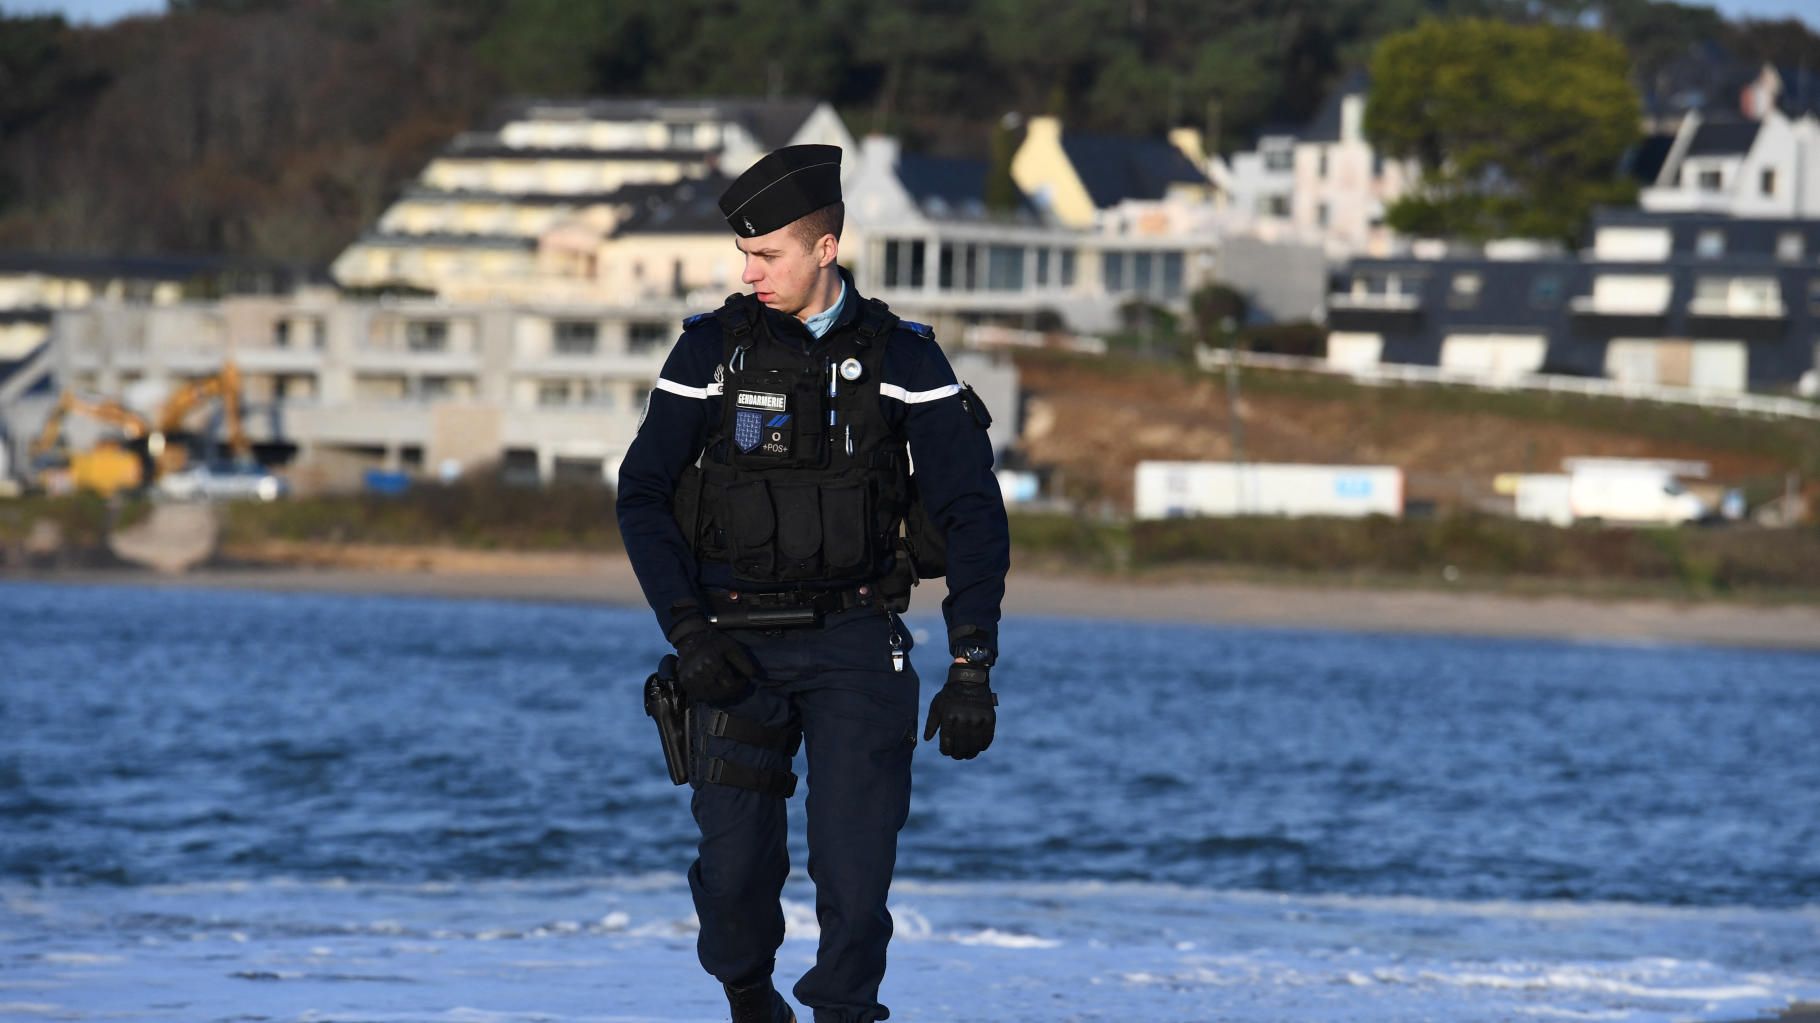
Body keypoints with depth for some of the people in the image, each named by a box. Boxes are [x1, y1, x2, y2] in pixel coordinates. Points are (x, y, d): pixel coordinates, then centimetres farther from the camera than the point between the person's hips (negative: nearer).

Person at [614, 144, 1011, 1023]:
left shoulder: (902, 359, 0)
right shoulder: (711, 350, 2)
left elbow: (973, 517, 0)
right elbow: (643, 496, 5)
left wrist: (971, 670, -8)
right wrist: (686, 630, -7)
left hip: (855, 643, -1)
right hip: (737, 647, 1)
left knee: (855, 867, -12)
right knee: (734, 867, -1)